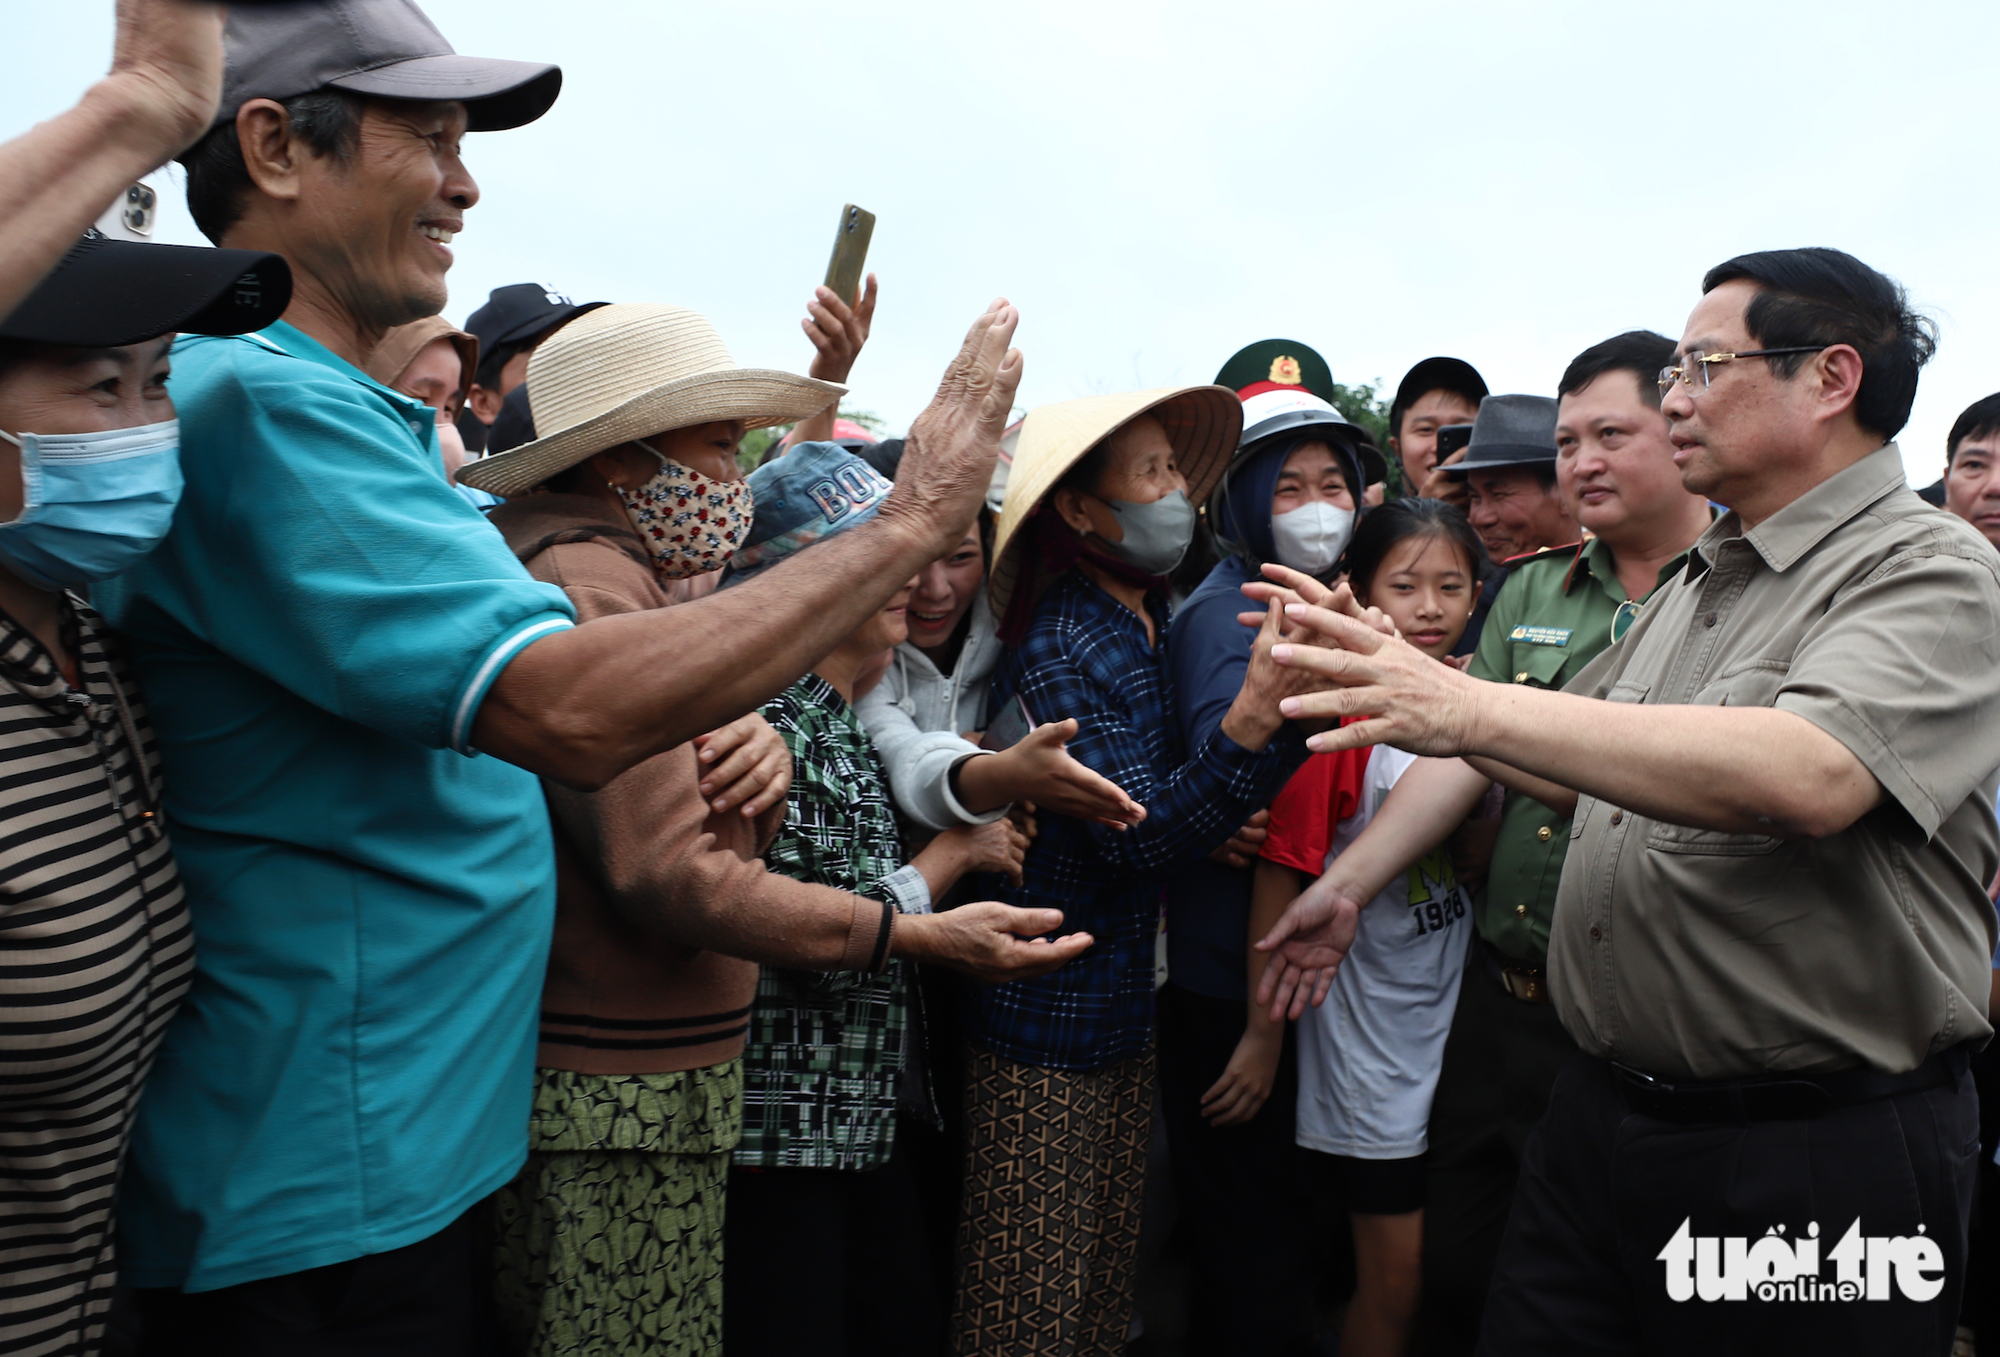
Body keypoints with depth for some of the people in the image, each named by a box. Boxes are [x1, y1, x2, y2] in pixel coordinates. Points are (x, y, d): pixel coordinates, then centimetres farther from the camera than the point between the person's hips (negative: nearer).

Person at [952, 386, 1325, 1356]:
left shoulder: (1145, 621, 5)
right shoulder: (1063, 646, -19)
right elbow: (1135, 837, -24)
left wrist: (1217, 820, -8)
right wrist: (1255, 720, -33)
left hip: (1123, 1005, 8)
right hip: (1047, 1019, -8)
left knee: (1105, 1275, 20)